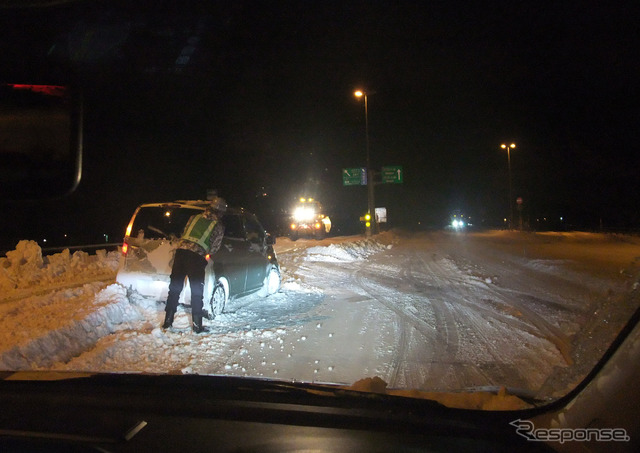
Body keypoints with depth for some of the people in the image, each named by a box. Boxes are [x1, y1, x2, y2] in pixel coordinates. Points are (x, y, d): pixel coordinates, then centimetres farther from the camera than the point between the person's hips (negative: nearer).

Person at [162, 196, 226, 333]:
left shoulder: (195, 217, 20)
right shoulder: (219, 226, 8)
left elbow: (183, 234, 22)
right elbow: (214, 248, 7)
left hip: (181, 251, 4)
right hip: (197, 256, -4)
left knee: (174, 288, 12)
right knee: (197, 292, 5)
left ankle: (167, 321, 19)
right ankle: (197, 325, 7)